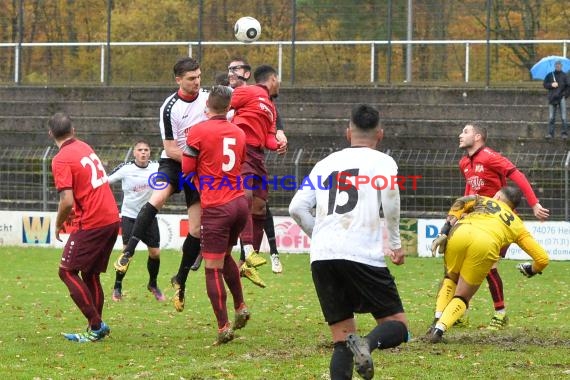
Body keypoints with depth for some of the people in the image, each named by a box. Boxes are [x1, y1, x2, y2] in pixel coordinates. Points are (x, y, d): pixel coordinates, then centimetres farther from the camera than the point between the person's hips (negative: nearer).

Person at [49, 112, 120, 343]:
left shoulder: (61, 160, -13)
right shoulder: (85, 148, 12)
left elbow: (67, 201, -19)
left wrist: (58, 225, -2)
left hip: (91, 224, -8)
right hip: (112, 218, 8)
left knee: (67, 271, -2)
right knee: (91, 274, 16)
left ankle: (96, 326, -8)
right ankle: (96, 328, 15)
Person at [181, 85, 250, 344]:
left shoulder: (198, 132, -7)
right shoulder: (238, 133, 9)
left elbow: (187, 170, -3)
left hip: (216, 207, -6)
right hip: (239, 202, 6)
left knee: (213, 269, -2)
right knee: (225, 256, 27)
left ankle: (224, 327, -5)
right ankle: (240, 308, 27)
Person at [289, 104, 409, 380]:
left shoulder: (326, 163, 22)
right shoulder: (382, 161, 10)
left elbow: (297, 208, 13)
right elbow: (390, 195, -12)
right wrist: (395, 243, -2)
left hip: (321, 257, 4)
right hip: (362, 254, -4)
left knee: (342, 341, 9)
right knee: (397, 326, 5)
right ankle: (368, 344, -27)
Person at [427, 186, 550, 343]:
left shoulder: (482, 200, 35)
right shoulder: (517, 225, 33)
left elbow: (460, 203, 12)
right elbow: (542, 258, 28)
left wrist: (444, 233, 8)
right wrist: (531, 270, 48)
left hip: (459, 233, 1)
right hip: (486, 246, -1)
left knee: (451, 279, 31)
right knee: (462, 297, 16)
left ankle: (437, 321, 11)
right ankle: (441, 328, -10)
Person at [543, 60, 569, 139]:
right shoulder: (549, 75, 10)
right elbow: (544, 84, 9)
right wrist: (551, 85, -8)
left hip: (561, 98, -2)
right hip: (552, 98, 2)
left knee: (563, 117, -8)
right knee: (551, 117, 0)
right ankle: (550, 133, 3)